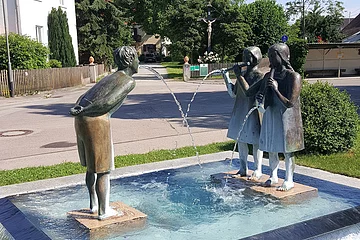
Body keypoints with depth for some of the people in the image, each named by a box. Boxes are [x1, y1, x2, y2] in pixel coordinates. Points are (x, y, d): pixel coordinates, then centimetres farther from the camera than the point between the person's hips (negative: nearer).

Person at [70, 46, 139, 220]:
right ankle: (104, 211, 16)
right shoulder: (128, 81, -3)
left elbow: (83, 98, 22)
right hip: (96, 122, -9)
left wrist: (78, 111, 12)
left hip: (82, 120, 9)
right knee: (103, 169, 4)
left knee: (92, 166, 21)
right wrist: (82, 111, -13)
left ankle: (94, 204, 36)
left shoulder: (110, 78, 24)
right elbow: (108, 102, -17)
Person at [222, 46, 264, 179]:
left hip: (252, 113, -7)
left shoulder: (259, 76, -12)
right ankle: (243, 169, 26)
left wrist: (238, 76, -22)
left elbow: (249, 92, -25)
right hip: (240, 112, 8)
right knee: (240, 139, 13)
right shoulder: (243, 74, 9)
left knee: (256, 141, 2)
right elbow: (233, 93, 13)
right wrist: (226, 78, 6)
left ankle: (258, 170, 14)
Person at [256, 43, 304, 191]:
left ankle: (289, 180, 21)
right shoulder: (268, 76, 4)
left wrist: (276, 90, -23)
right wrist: (260, 97, -11)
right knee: (271, 148, 15)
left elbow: (290, 103, -18)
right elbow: (261, 93, 12)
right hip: (271, 116, 6)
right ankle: (273, 177, 33)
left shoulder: (294, 77, -14)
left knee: (287, 151, 5)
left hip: (286, 118, -6)